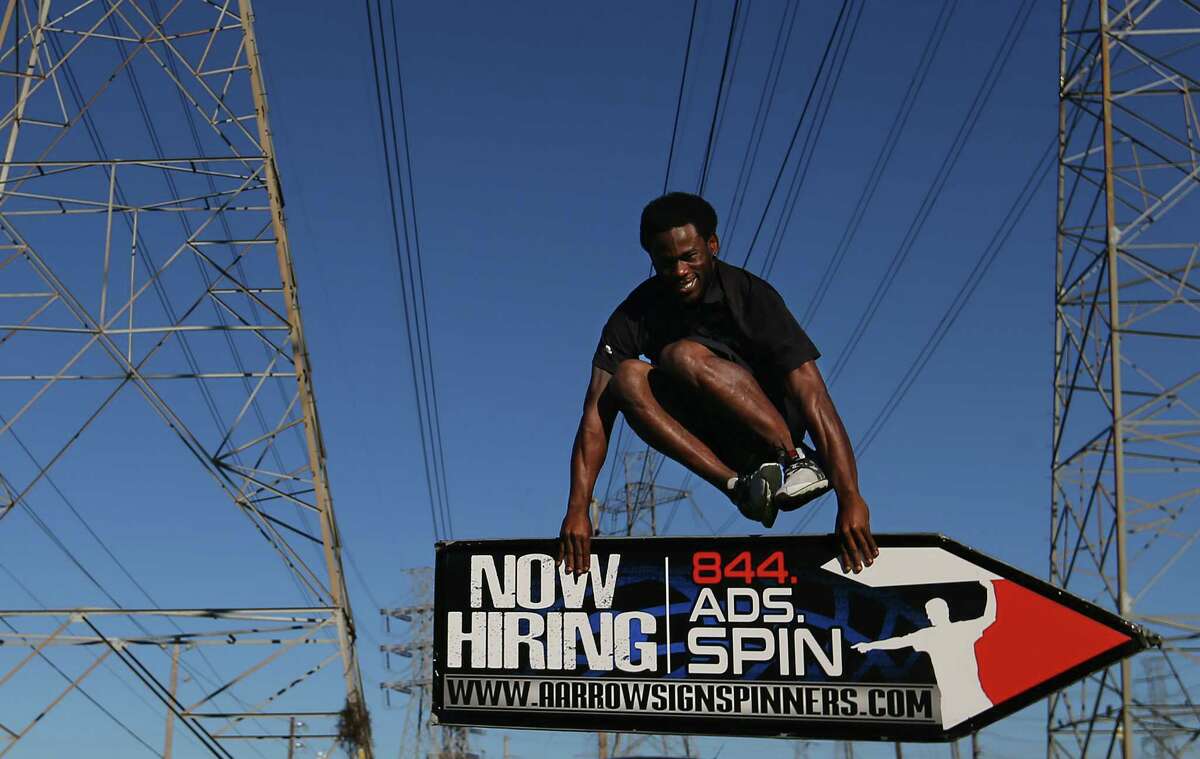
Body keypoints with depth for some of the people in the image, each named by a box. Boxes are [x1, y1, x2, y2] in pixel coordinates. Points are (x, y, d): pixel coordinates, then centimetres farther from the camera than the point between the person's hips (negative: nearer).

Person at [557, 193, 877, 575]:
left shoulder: (749, 294, -18)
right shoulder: (636, 314, -9)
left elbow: (812, 395, -25)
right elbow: (597, 412, -15)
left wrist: (850, 498, -34)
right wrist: (578, 509, -27)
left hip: (771, 426, -4)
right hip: (710, 436, 4)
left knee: (683, 355, -30)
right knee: (627, 377, -24)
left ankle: (796, 461, -21)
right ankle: (738, 486, -29)